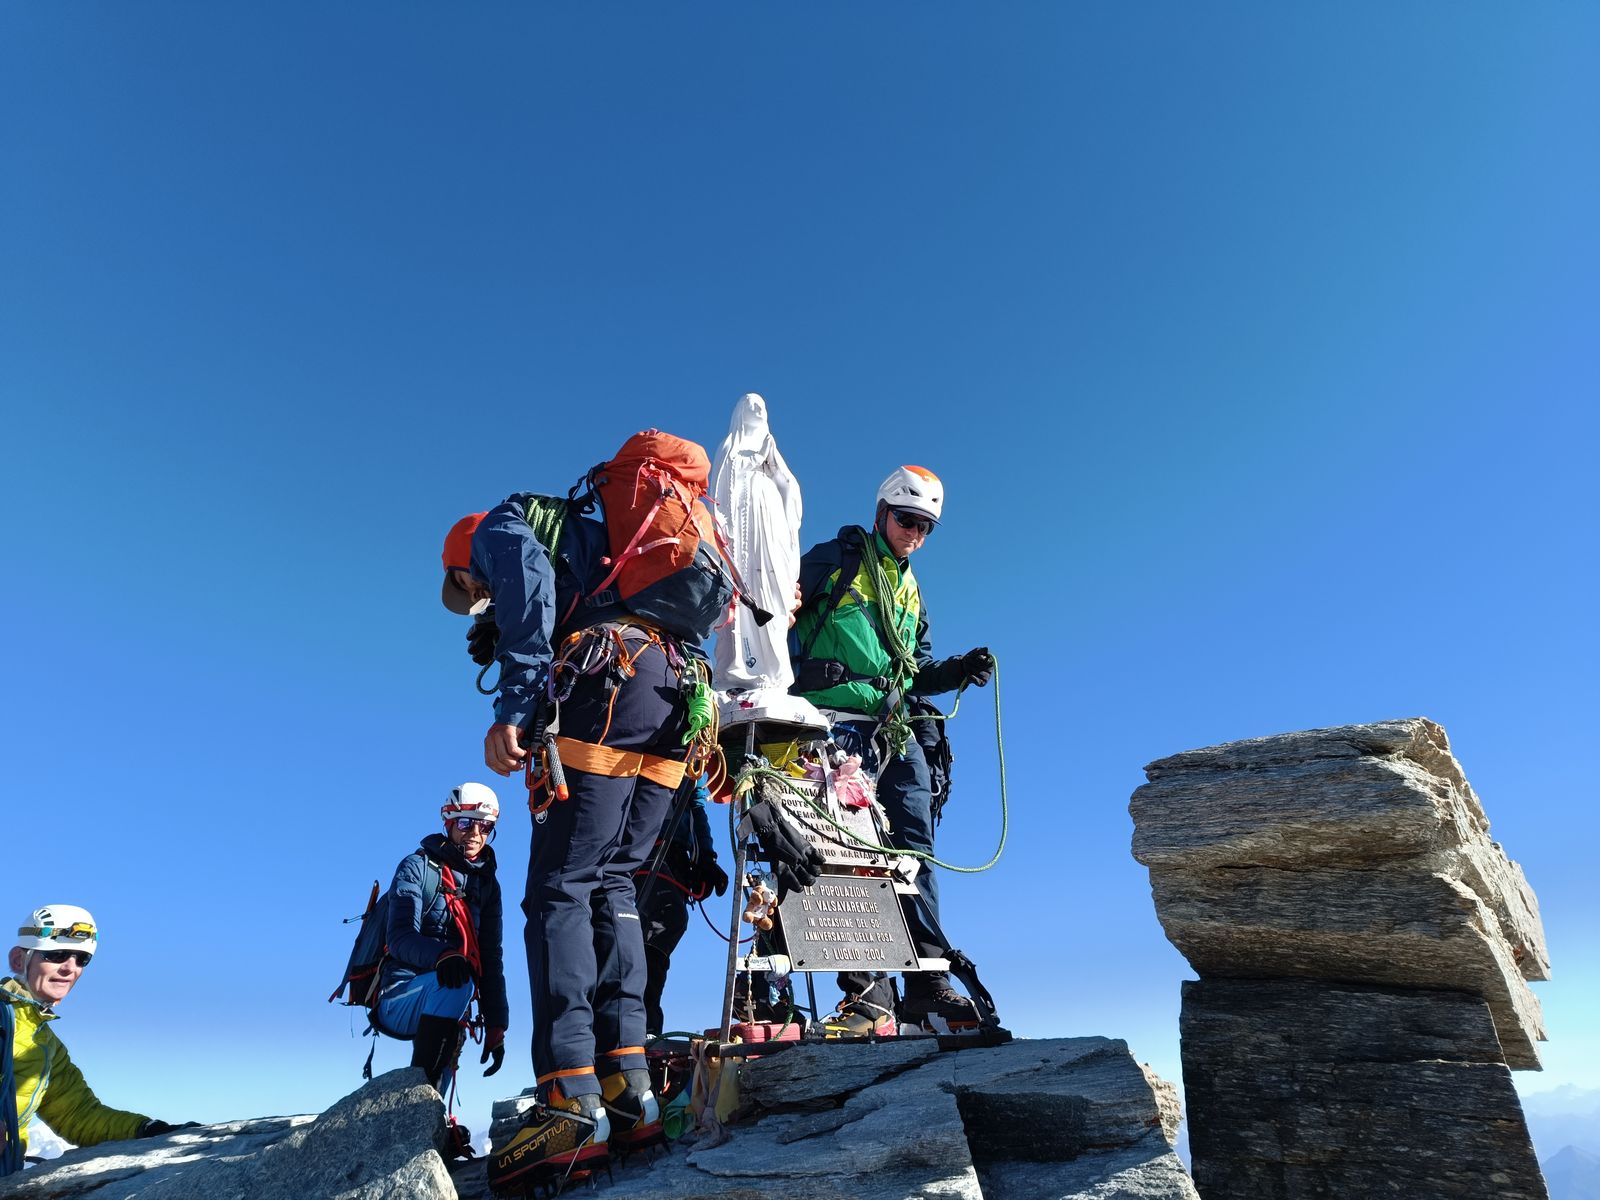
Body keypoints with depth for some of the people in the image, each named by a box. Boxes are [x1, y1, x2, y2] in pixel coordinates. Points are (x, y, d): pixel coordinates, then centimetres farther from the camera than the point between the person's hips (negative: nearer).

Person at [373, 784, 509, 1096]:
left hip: (441, 1006, 6)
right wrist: (443, 954, -38)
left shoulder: (487, 884, 11)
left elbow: (490, 958, 8)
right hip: (399, 997, -6)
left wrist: (496, 1025, 1)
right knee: (456, 980, -31)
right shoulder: (418, 866, -5)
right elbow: (400, 937, -18)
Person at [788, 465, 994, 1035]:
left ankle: (928, 983, 8)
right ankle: (867, 990, -7)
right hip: (837, 726, -6)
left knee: (915, 850, 2)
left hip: (895, 733, 6)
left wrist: (959, 670, 9)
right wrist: (794, 674, -19)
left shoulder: (910, 591, 26)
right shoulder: (836, 559, 6)